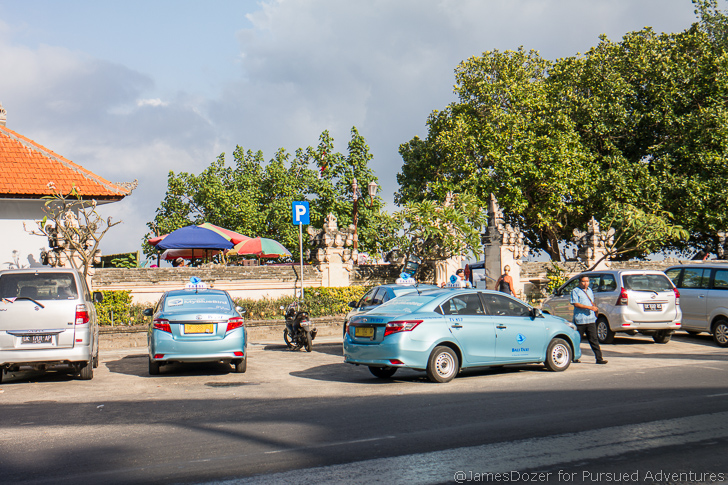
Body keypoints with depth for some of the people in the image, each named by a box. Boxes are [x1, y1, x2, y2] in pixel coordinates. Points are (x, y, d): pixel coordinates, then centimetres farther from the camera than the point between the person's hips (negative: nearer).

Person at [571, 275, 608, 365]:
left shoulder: (590, 290, 18)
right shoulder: (575, 291, -2)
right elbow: (576, 304, -14)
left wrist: (595, 308, 7)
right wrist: (589, 307, -20)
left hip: (591, 319, 5)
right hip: (580, 320, -5)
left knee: (594, 339, 0)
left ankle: (599, 358, -2)